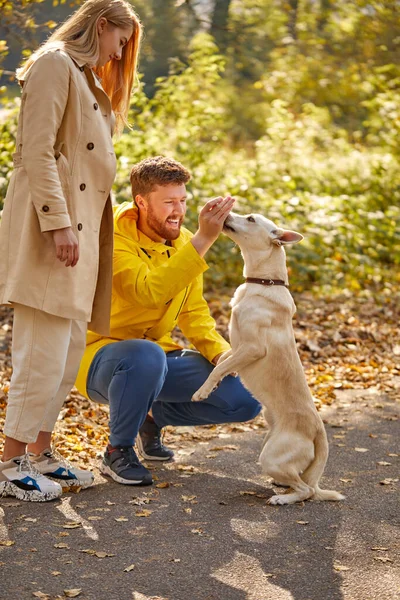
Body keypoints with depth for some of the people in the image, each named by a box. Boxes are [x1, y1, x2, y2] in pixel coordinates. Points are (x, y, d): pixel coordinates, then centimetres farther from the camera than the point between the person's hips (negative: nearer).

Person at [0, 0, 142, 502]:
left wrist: (77, 225, 15)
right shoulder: (55, 64, -7)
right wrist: (58, 224, -22)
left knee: (70, 348, 12)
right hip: (51, 226, -10)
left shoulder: (86, 77, 24)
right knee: (42, 354, -8)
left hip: (79, 225, 10)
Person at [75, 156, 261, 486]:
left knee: (246, 399, -7)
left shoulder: (183, 242, 3)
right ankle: (118, 452, -16)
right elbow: (149, 291, -38)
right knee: (147, 355, -42)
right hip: (102, 356, -7)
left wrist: (222, 353, -9)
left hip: (160, 353, 7)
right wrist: (203, 240, -44)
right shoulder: (114, 239, -20)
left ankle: (154, 417, 18)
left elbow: (194, 313, 9)